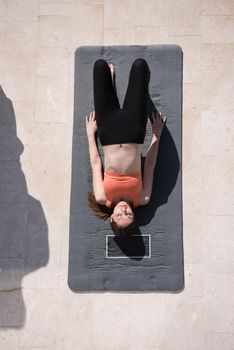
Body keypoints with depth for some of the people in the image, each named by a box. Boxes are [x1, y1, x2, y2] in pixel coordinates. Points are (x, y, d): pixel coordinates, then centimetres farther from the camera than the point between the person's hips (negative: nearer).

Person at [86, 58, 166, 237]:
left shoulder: (103, 199, -10)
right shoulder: (141, 200, -9)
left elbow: (96, 163, -2)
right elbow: (150, 164, 0)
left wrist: (90, 133, 7)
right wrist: (157, 135, 7)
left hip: (109, 132, 0)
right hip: (133, 130, 1)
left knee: (101, 65, -3)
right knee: (140, 64, -2)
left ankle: (111, 75, 36)